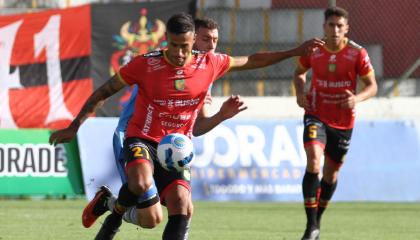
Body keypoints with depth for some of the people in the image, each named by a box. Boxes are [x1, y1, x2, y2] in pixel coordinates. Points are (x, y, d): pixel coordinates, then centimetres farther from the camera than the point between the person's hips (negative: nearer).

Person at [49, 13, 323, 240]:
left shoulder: (209, 64, -4)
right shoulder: (145, 64, -13)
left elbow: (252, 60, 12)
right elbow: (104, 92, -3)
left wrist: (296, 52, 12)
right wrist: (74, 127, -6)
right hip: (142, 140, -3)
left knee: (181, 206, -14)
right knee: (142, 183, -35)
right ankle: (115, 214, -3)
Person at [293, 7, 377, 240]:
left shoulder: (357, 54, -12)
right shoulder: (312, 51, -7)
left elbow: (372, 86, -6)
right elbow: (300, 72, 13)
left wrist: (357, 98, -27)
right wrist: (300, 93, -7)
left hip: (343, 122, 1)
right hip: (316, 115, -1)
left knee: (332, 171, 13)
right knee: (314, 161, -23)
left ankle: (317, 219, 38)